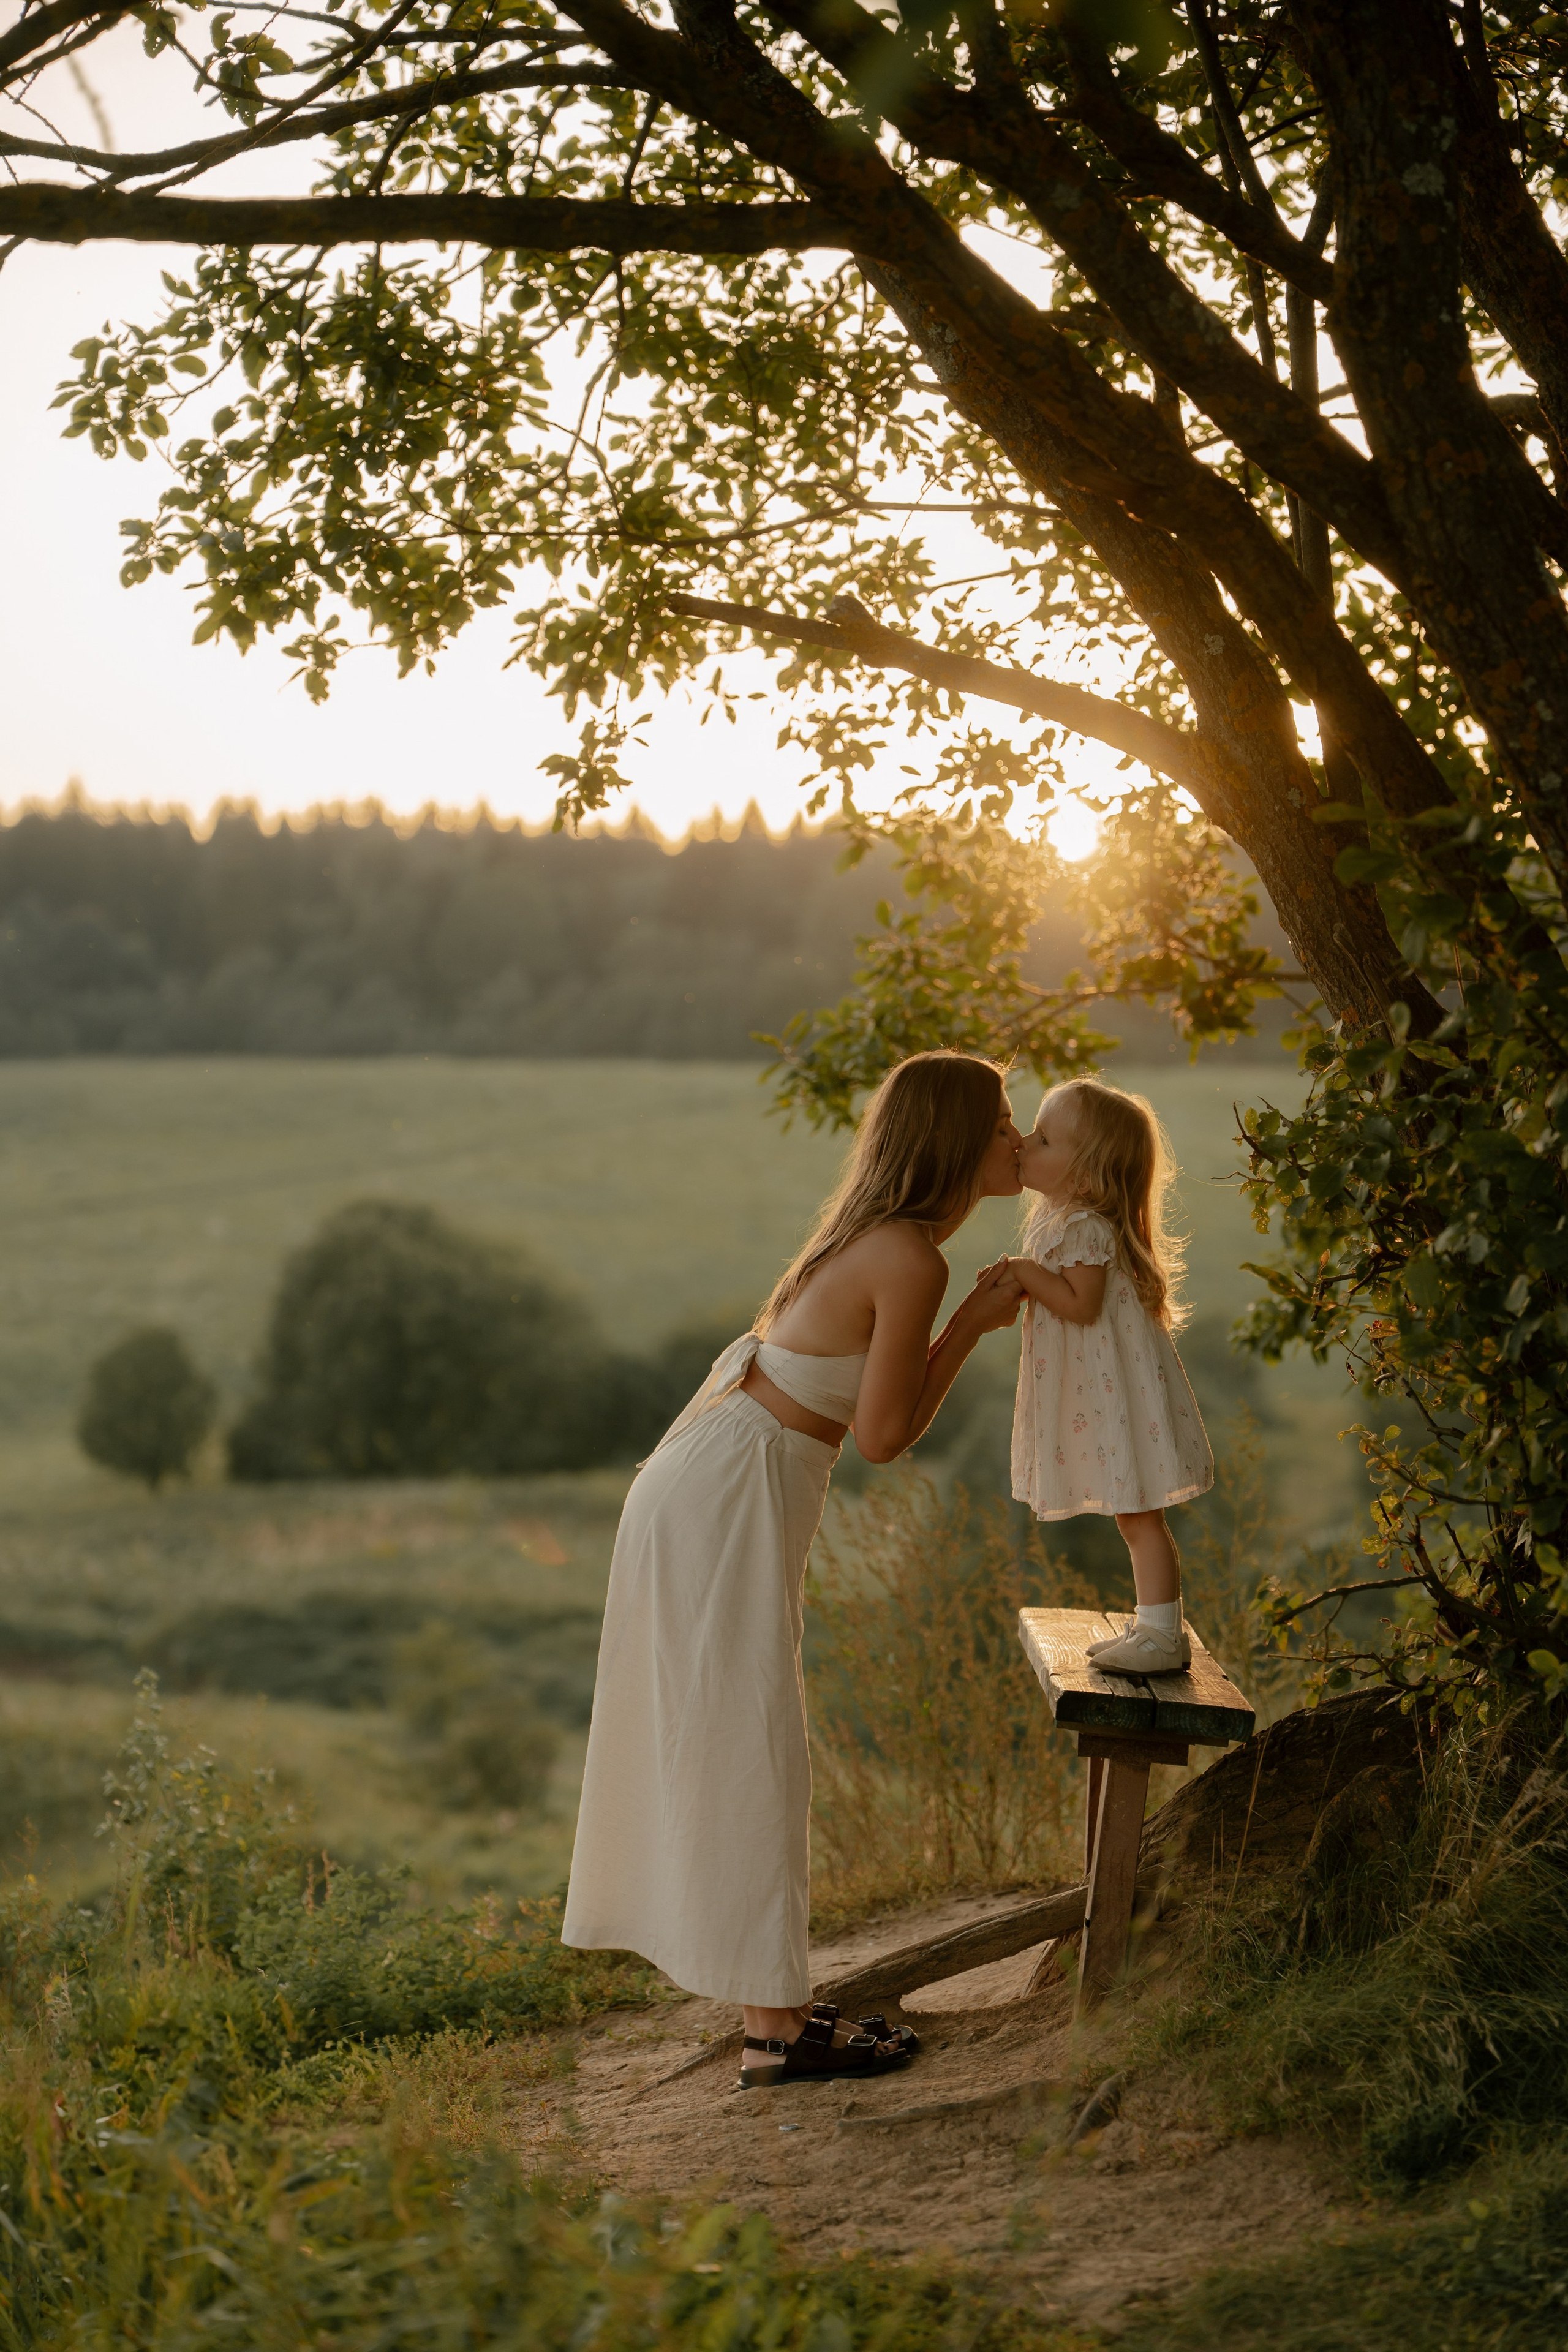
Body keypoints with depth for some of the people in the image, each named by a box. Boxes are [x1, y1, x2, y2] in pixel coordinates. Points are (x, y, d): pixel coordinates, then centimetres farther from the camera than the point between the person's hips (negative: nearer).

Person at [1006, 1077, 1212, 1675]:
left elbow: (1082, 1305, -27)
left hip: (1118, 1388, -10)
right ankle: (1152, 1625, 26)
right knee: (1133, 1519, 17)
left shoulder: (1085, 1228, -20)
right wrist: (1022, 1288, 9)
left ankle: (1164, 1637, 2)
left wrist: (1024, 1273, -22)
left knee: (1139, 1515, -4)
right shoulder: (1056, 1217, 11)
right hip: (1098, 1394, 10)